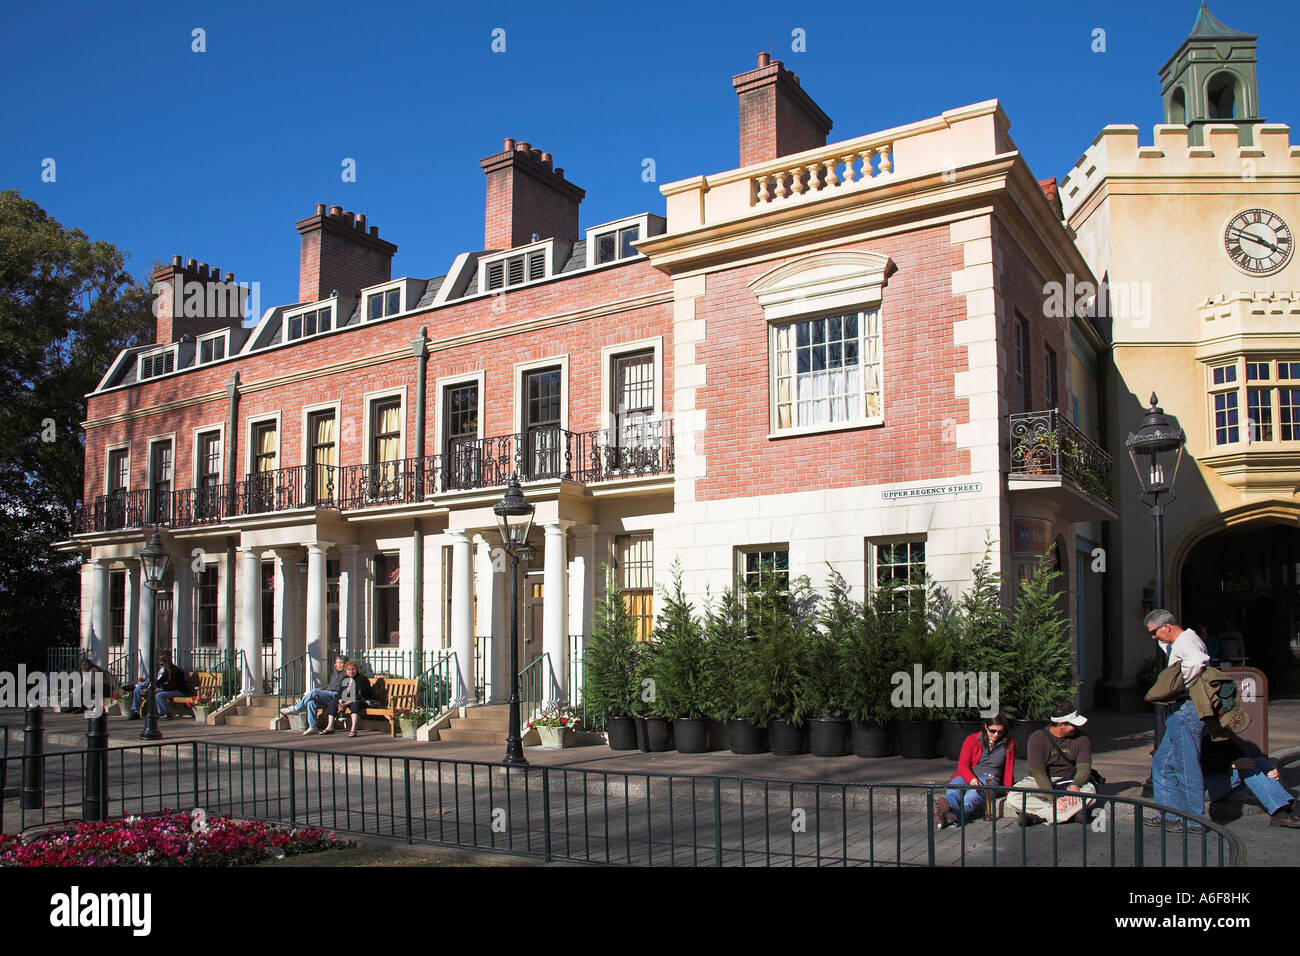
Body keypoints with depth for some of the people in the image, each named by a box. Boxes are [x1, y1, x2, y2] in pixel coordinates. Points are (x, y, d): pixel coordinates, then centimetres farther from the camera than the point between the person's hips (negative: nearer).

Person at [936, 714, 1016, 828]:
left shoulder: (1009, 745, 13)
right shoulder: (972, 740, 9)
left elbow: (1008, 770, 21)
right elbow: (962, 765, 1)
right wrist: (971, 779, -19)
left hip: (989, 779, -1)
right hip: (967, 777, 1)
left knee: (970, 798, -37)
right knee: (953, 790, -38)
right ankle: (951, 815, -70)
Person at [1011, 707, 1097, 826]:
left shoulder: (1081, 738, -3)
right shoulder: (1037, 738, -11)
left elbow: (1084, 767, -9)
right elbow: (1038, 772, -16)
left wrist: (1075, 785, -31)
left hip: (1069, 781, 2)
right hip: (1041, 782, -2)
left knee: (1090, 791, -32)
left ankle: (1038, 816, -31)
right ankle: (1071, 813, -29)